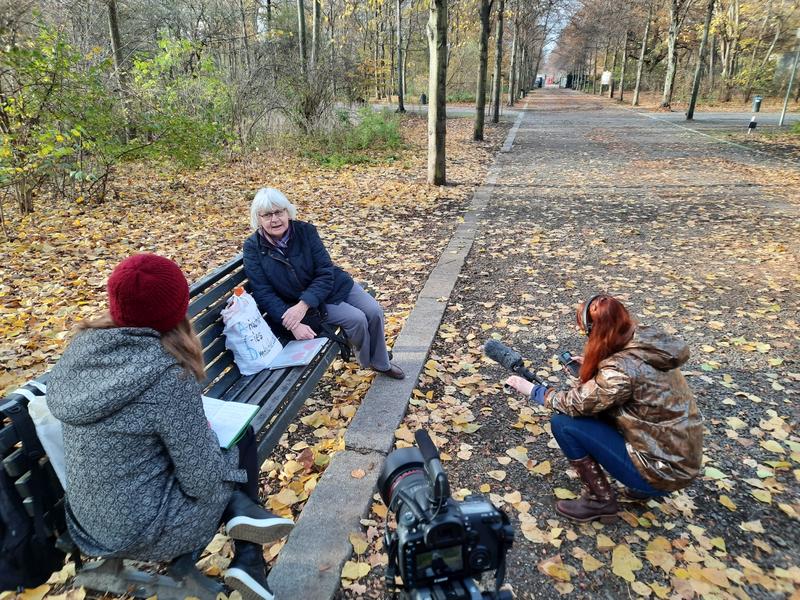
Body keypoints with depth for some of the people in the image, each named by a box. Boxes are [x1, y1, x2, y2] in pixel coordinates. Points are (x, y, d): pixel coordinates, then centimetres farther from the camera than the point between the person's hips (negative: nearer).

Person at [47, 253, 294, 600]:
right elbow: (203, 480, -21)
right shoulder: (167, 375, -29)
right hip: (141, 532, -7)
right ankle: (247, 559, 17)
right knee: (241, 437, 13)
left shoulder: (82, 345, -8)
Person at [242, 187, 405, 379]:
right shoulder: (253, 247, -16)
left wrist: (303, 305, -30)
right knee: (356, 319, -20)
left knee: (374, 312, -9)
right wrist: (293, 325, -29)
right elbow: (264, 294, -17)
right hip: (297, 301, -3)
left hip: (333, 284, 3)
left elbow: (326, 273, -16)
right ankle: (368, 363, 11)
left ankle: (381, 364, 16)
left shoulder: (305, 230, -14)